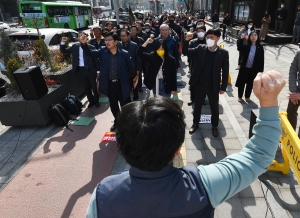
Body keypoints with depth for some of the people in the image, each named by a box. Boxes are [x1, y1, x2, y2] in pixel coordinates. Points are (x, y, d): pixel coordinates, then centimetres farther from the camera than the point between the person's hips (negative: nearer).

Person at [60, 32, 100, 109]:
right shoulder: (75, 46, 5)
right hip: (81, 70, 3)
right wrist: (63, 42, -9)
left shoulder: (91, 47, -5)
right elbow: (64, 51, 9)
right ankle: (91, 101, 29)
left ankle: (96, 101, 28)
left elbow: (96, 59, -2)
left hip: (90, 70, -3)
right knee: (86, 87, 13)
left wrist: (98, 71, -4)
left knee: (94, 87, 9)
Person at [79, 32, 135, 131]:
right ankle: (117, 121, 39)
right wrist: (84, 44, -25)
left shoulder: (124, 54, -10)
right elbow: (90, 53, -9)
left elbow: (132, 69, -2)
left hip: (121, 84, -3)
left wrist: (124, 76, -1)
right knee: (113, 105, 18)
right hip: (109, 84, 3)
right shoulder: (102, 51, -2)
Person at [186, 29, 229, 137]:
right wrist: (186, 40, -21)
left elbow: (225, 71, -3)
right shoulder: (200, 48, -3)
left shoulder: (223, 53, -7)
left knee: (214, 107, 15)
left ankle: (214, 126, 35)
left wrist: (223, 87, -4)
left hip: (213, 86, -1)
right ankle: (195, 124, 37)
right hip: (200, 84, 1)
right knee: (197, 105, 16)